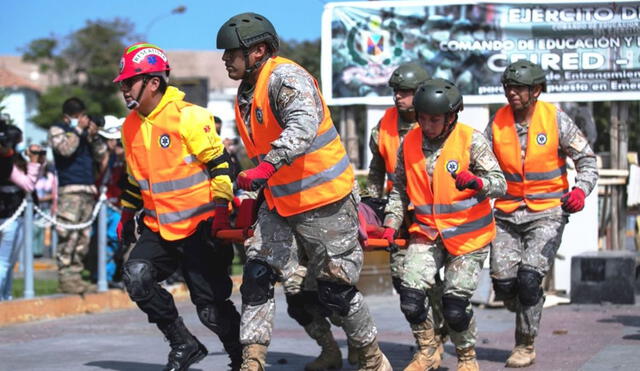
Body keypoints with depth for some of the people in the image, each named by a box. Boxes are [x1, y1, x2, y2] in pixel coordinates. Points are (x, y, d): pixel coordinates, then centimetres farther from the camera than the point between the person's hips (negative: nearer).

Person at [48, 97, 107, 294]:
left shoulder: (86, 130, 22)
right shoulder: (57, 130, 5)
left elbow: (101, 156, 16)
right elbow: (66, 148, -14)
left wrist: (94, 137, 0)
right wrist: (78, 129, -8)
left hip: (88, 189, 7)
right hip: (69, 190, -7)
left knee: (84, 236, 6)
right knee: (69, 236, -13)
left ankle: (76, 276, 11)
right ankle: (65, 278, -13)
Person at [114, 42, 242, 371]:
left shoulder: (188, 116, -13)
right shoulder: (131, 125, 9)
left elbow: (219, 162, -13)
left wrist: (221, 210, -18)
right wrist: (127, 214, 23)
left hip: (199, 226, -6)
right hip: (159, 227, 6)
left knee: (211, 308, -6)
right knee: (136, 276, -18)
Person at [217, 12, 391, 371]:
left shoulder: (285, 77, -20)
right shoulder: (246, 93, 9)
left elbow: (303, 126, -39)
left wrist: (266, 167, -51)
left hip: (325, 200, -8)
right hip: (280, 201, 8)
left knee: (334, 288, 1)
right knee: (257, 276, -4)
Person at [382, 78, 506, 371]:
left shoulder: (471, 140, -12)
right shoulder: (409, 143, 0)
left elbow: (499, 183, -19)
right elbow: (399, 190, 12)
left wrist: (476, 181, -40)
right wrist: (390, 225, 0)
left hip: (468, 234, -3)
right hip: (426, 231, 3)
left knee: (455, 305, -8)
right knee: (410, 296, -12)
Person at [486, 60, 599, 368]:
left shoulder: (555, 119, -8)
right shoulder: (497, 123, -1)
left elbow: (586, 159, -3)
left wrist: (581, 190, -22)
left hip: (547, 213, -3)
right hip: (507, 213, 3)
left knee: (529, 276, -19)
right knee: (503, 283, -3)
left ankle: (526, 346, -3)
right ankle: (529, 315, 31)